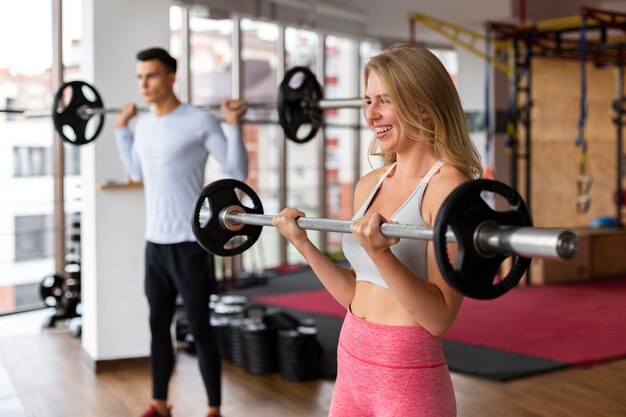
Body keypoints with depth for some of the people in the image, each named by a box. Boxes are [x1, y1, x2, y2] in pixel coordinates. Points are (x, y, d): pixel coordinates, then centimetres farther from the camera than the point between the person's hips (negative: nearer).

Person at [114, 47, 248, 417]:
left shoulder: (200, 121, -12)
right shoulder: (144, 125, 10)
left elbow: (238, 172, -12)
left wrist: (234, 125, -20)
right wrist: (121, 128, 27)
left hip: (190, 243, -7)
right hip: (155, 242, 7)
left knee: (200, 329, 1)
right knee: (159, 325, 14)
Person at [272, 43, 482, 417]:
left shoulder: (448, 186, -15)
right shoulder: (369, 185, 6)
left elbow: (439, 318, -19)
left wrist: (380, 255, -30)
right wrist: (303, 244, 3)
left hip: (410, 377, -7)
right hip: (352, 365, 7)